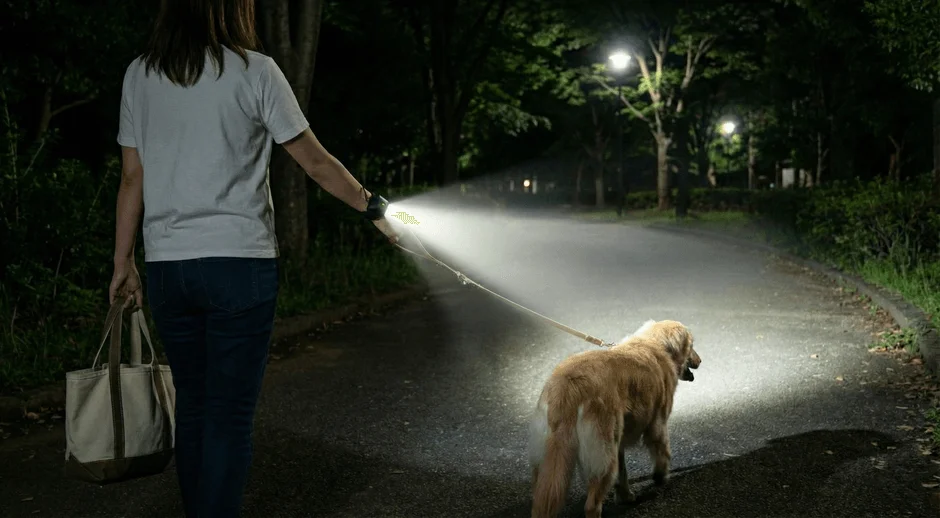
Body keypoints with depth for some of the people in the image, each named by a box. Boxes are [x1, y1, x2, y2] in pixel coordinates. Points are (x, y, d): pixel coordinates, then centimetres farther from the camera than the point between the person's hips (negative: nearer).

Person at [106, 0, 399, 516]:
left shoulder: (139, 75, 6)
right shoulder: (254, 71, -5)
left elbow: (131, 179, 8)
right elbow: (318, 165, -2)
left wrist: (122, 263, 14)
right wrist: (374, 208, 10)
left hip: (165, 266, 5)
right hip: (238, 262, -4)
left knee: (191, 405, 14)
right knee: (229, 413, 0)